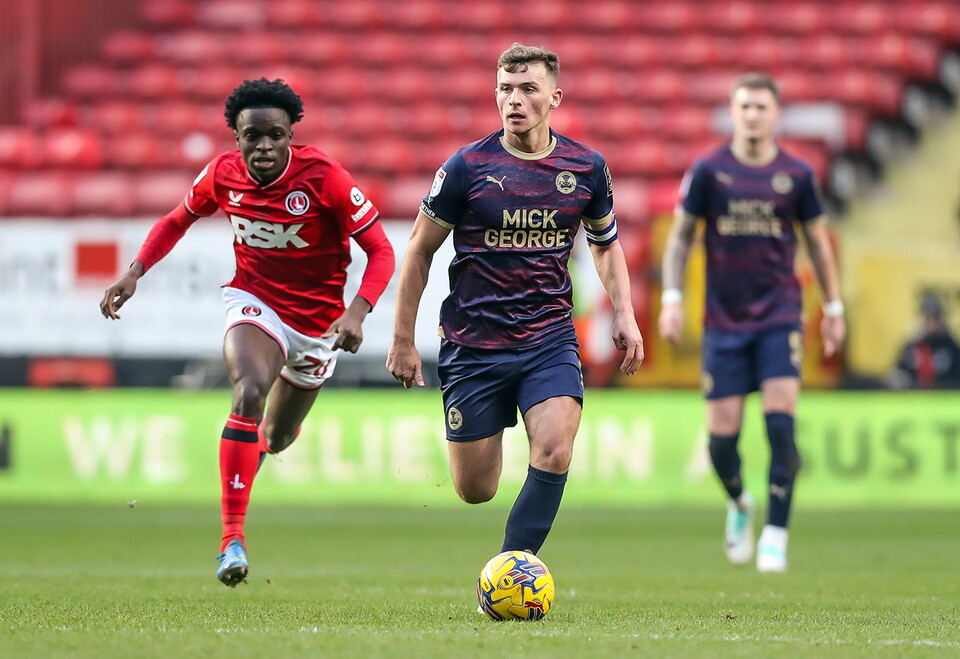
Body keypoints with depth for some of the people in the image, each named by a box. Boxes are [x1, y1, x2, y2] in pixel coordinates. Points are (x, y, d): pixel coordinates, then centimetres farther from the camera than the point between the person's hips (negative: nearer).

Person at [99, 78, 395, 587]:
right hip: (254, 303, 0)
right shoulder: (222, 174, -11)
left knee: (275, 438, 14)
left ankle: (253, 450, 57)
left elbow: (380, 250, -17)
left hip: (317, 322, 0)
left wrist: (357, 312, -33)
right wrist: (136, 271, -5)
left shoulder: (324, 177, -21)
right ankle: (232, 540, -33)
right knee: (249, 392, -31)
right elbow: (178, 220, 10)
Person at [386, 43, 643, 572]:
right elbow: (419, 250, 2)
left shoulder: (587, 168, 1)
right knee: (474, 490, 3)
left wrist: (624, 314, 7)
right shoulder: (468, 166, -8)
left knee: (554, 453, -23)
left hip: (550, 338, 1)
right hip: (473, 344, -1)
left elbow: (605, 243, 20)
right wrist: (403, 340, 1)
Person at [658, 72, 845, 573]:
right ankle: (739, 504, 29)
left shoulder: (796, 175, 1)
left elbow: (817, 242, 12)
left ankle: (776, 533, -9)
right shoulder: (708, 171, -1)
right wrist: (671, 297, -3)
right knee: (722, 433, -2)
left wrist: (833, 307, 13)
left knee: (781, 420, -15)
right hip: (723, 319, 0)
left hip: (780, 315, 0)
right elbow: (680, 236, 7)